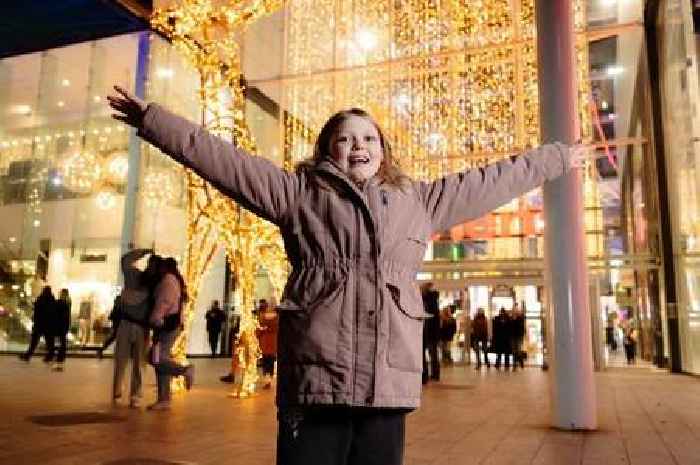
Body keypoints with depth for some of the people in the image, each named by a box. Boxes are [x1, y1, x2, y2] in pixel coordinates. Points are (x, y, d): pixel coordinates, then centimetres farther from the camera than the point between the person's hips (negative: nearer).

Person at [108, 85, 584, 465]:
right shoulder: (298, 191, 11)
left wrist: (558, 157, 31)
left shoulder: (419, 200, 19)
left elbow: (490, 180, 25)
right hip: (317, 377, -2)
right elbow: (222, 159, 8)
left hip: (389, 383, 3)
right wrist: (152, 118, 5)